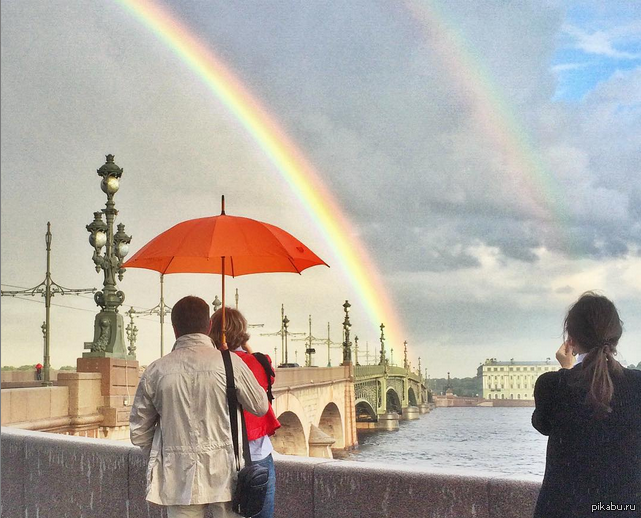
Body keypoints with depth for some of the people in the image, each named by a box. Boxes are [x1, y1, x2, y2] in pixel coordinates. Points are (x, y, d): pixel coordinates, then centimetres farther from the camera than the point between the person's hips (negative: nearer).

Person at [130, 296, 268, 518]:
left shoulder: (156, 370, -2)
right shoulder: (230, 363, -8)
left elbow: (139, 431, 6)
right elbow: (260, 406, 6)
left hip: (178, 476, 1)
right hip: (224, 473, -1)